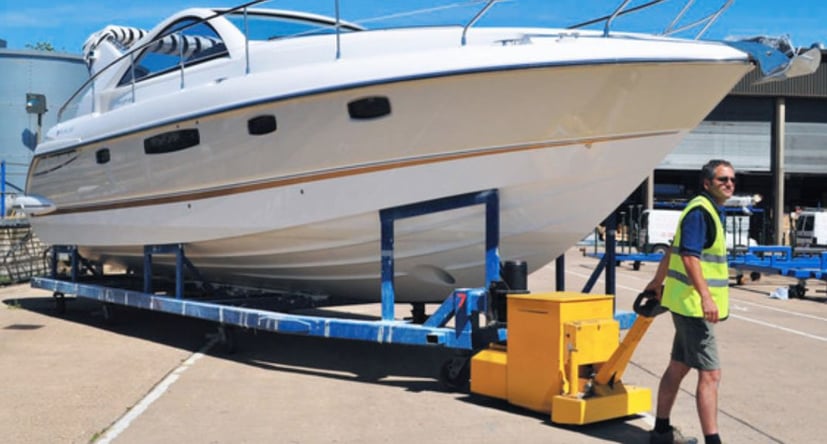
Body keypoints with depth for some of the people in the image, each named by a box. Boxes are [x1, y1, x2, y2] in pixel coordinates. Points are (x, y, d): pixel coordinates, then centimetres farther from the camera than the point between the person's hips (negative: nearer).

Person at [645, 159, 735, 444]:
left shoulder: (711, 211, 17)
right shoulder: (700, 211, -15)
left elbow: (672, 250, 25)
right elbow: (688, 256, -25)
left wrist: (658, 281, 34)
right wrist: (705, 296, -33)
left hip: (687, 305, 10)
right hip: (694, 305, -10)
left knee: (678, 367, 16)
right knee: (710, 374, -10)